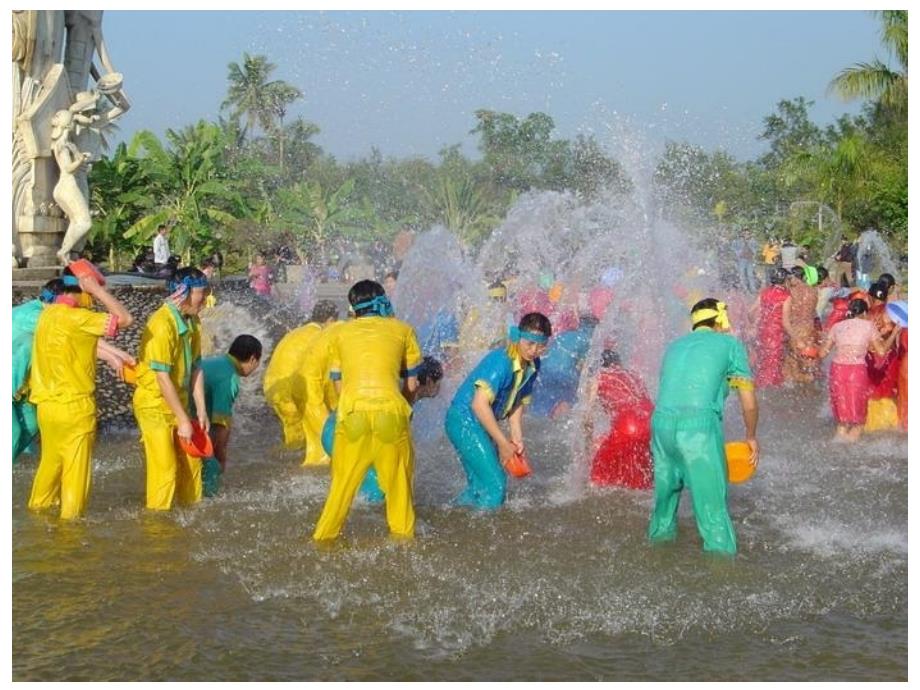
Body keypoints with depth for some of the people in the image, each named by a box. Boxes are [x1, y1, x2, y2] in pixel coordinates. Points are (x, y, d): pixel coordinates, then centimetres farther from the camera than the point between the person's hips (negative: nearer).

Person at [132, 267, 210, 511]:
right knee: (165, 468, -7)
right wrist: (183, 420, -21)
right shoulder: (162, 324, -24)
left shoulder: (192, 322, 2)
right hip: (154, 405, -8)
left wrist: (201, 410, 3)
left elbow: (196, 367, 7)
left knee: (191, 463, 12)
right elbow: (163, 378, -24)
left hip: (178, 402, 8)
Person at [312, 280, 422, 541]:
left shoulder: (340, 333, 17)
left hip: (352, 410, 1)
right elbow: (412, 384, 17)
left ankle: (325, 535, 14)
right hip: (391, 410, -1)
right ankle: (403, 531, 20)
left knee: (344, 480, 11)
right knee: (398, 478, 13)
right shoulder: (402, 330, 15)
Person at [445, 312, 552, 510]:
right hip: (464, 420, -9)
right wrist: (503, 443, -24)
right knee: (494, 485, -13)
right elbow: (479, 404, -32)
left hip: (482, 423, 9)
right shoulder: (501, 362, -27)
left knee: (482, 485, 17)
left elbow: (518, 401, 12)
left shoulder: (532, 366, -1)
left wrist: (517, 438, 0)